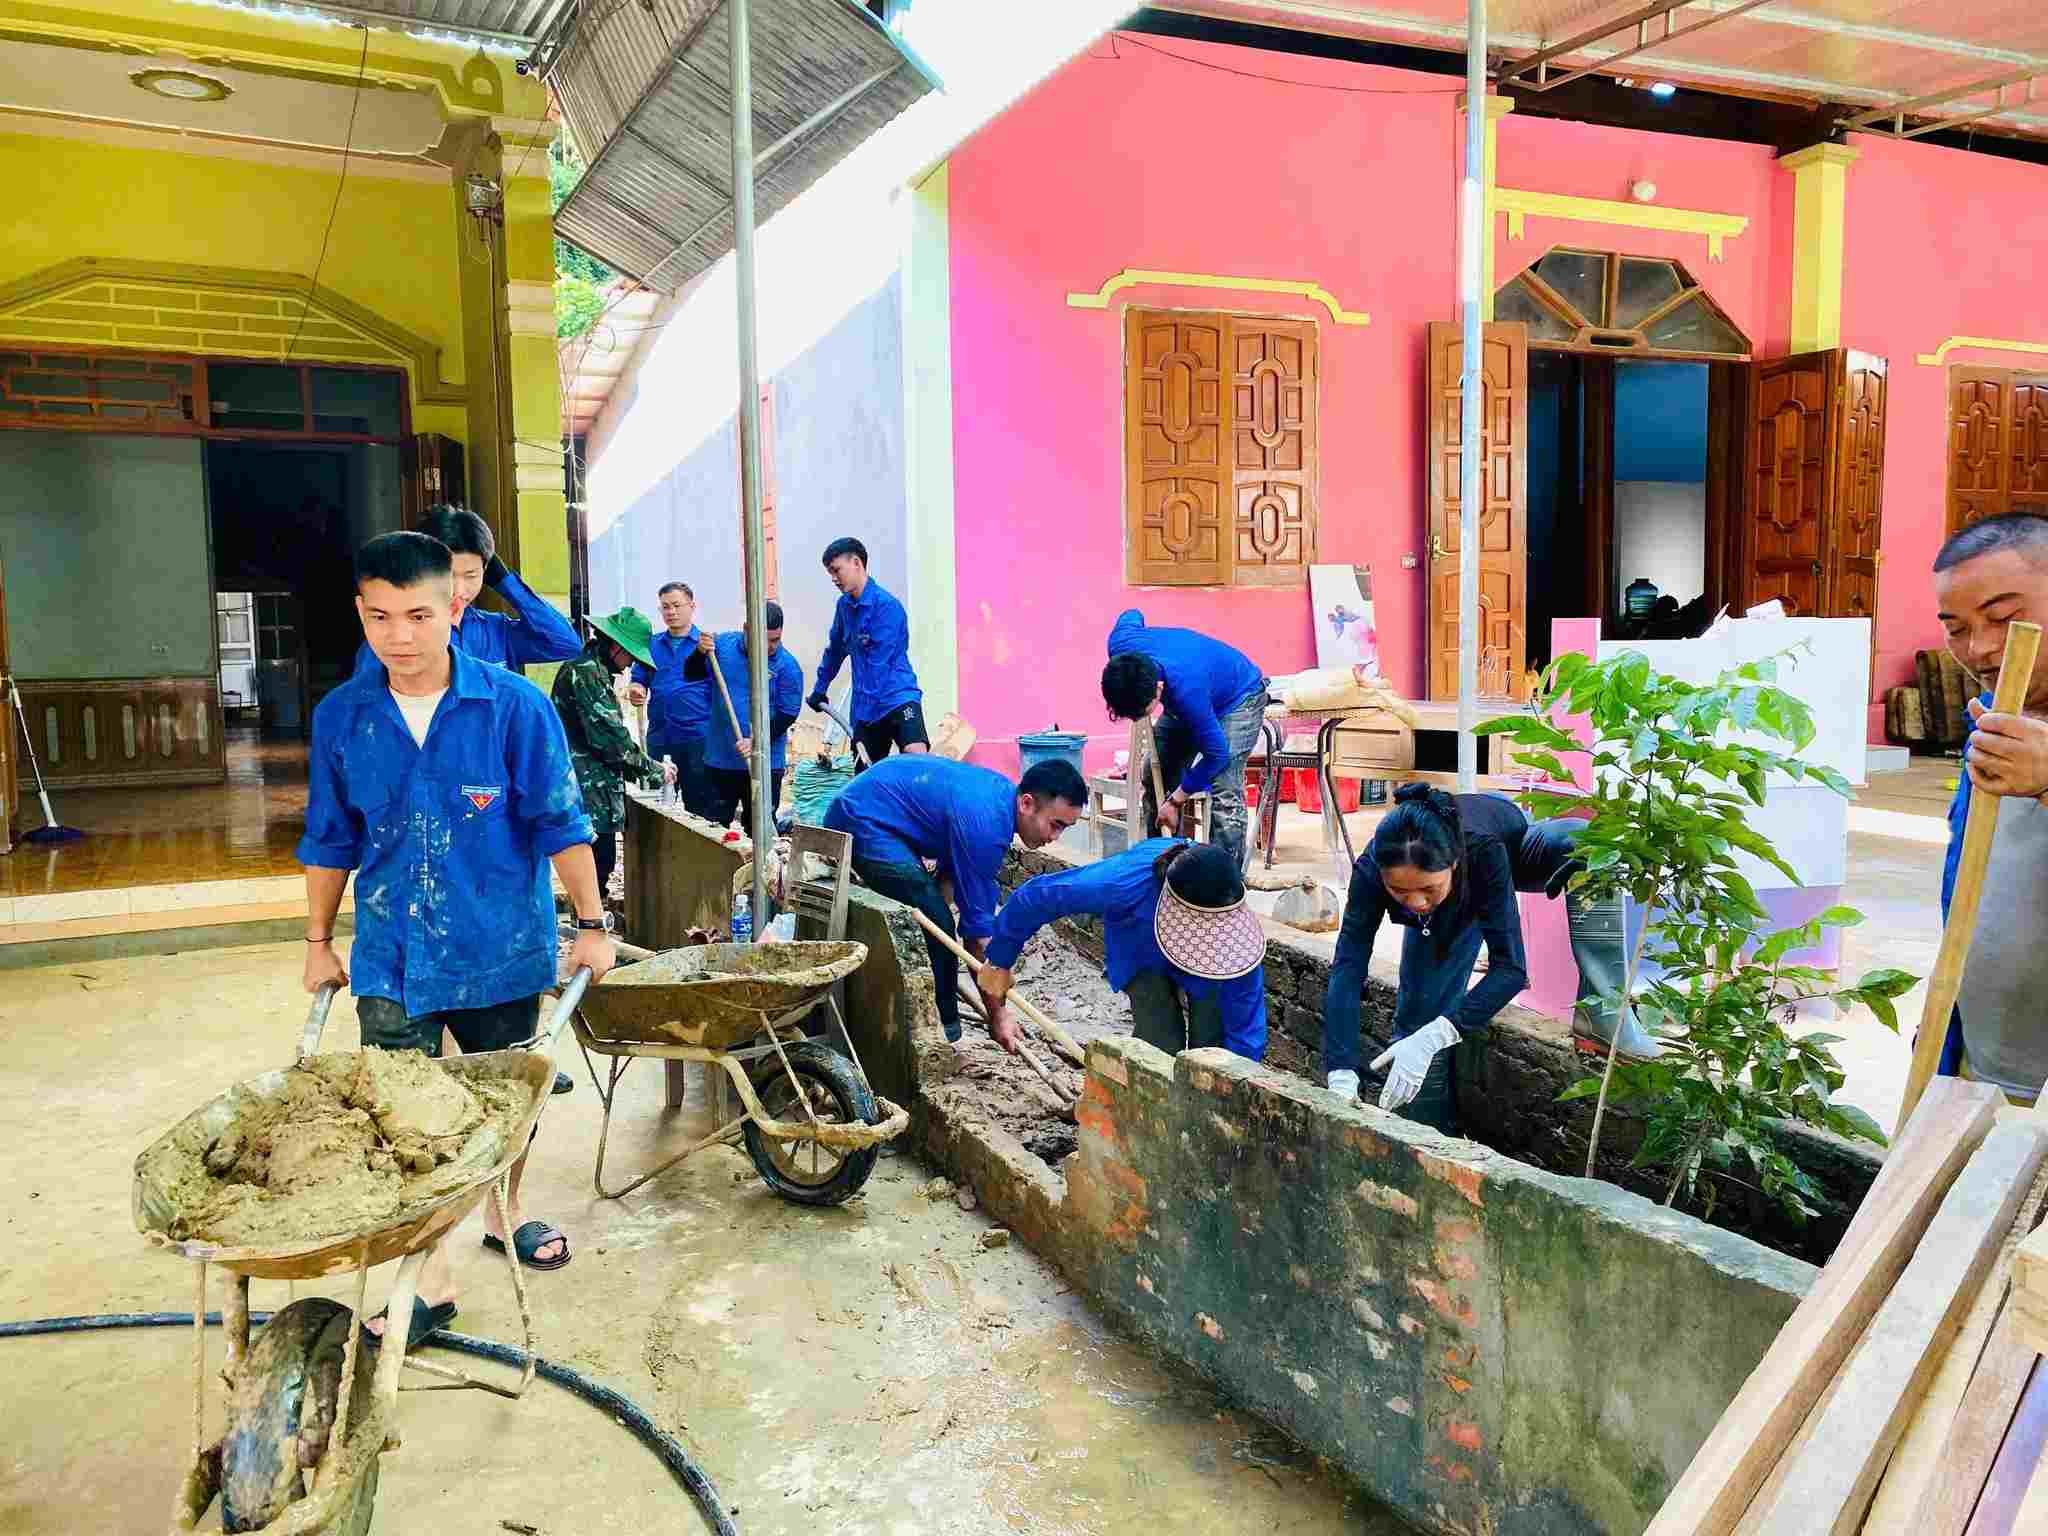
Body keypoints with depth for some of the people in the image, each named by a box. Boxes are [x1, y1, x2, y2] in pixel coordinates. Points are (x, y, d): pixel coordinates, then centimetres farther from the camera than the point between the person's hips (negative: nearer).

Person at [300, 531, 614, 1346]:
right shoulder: (340, 717, -4)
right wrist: (318, 942, 14)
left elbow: (560, 822, -7)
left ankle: (503, 1213, 43)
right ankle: (429, 1279, 15)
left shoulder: (514, 707, -13)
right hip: (391, 960, 1)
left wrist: (591, 924, -4)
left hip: (501, 950, -1)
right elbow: (330, 842, 8)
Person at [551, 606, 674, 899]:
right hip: (589, 790, -11)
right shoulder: (586, 672, -14)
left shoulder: (596, 671, 19)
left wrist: (640, 770, 15)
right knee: (598, 864, -9)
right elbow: (609, 735, -18)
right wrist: (653, 770, -9)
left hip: (596, 788, 11)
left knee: (601, 864, 13)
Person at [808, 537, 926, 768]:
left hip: (898, 699, -7)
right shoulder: (844, 605, 11)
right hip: (866, 708, 7)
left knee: (917, 758, -31)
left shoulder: (885, 605, -13)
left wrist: (862, 715, -19)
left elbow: (879, 666, -18)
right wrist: (819, 689, 37)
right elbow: (835, 649, 27)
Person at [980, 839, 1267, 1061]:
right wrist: (999, 963, -18)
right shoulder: (1124, 882, -45)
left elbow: (1246, 1003, -32)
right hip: (1141, 953, -1)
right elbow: (1035, 896, -31)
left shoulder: (1234, 918, -40)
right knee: (1160, 1045, -18)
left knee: (1212, 1041, -11)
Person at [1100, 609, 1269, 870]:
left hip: (1238, 696, -7)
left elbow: (1216, 753, -30)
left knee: (1224, 793, -22)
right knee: (1155, 780, 0)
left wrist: (1176, 801, -20)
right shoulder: (1120, 643, -28)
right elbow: (1131, 615, -1)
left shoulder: (1186, 691, -44)